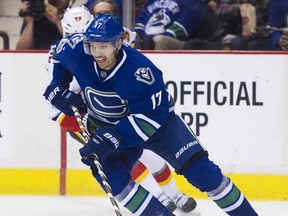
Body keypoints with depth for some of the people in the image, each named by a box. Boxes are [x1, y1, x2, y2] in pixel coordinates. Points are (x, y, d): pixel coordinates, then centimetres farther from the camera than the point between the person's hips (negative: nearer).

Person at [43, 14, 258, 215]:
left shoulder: (140, 71, -36)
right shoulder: (76, 51, -23)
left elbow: (150, 117, -34)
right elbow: (59, 52, 2)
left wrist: (113, 138, -42)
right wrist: (57, 86, -8)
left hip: (156, 118, -4)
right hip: (108, 126, 4)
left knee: (200, 170, -11)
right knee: (111, 177, -21)